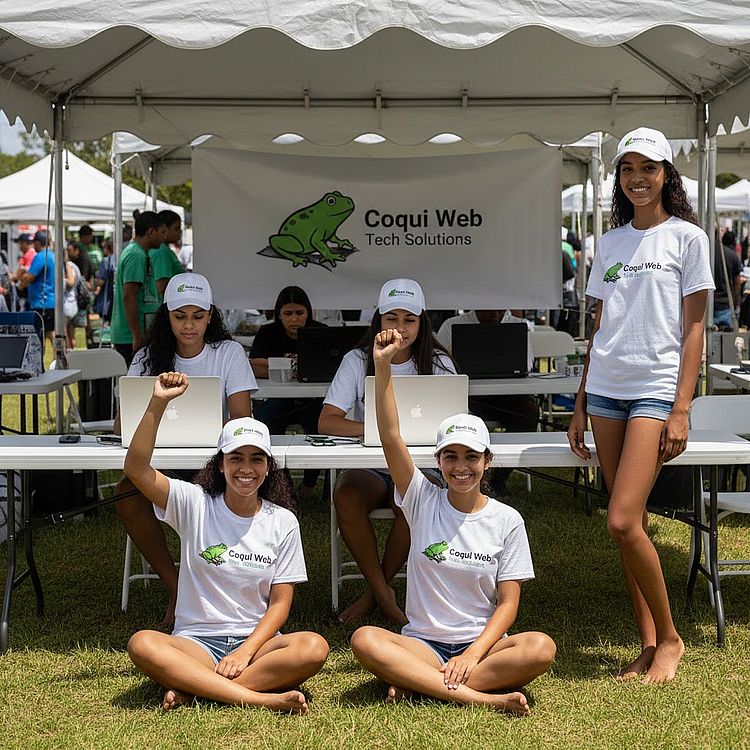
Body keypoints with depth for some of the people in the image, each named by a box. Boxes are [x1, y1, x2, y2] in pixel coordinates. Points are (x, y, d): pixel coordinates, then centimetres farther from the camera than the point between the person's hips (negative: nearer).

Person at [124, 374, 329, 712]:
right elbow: (136, 469, -13)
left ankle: (191, 688, -28)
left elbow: (280, 602, 1)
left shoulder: (283, 522, 4)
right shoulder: (195, 504, 2)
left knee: (314, 647, -30)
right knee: (141, 644, -32)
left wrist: (246, 651, -16)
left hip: (258, 640, 1)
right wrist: (158, 403, -22)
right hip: (196, 642, -1)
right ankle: (259, 698, -37)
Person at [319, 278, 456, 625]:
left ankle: (375, 590, -9)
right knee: (346, 497, -33)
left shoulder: (437, 363, 2)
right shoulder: (357, 361, 0)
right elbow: (326, 422, -10)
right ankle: (383, 595, -16)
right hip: (367, 466, 0)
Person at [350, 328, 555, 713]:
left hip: (483, 644, 0)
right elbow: (390, 437, -12)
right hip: (422, 644, 0)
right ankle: (481, 697, -34)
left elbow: (508, 603, -2)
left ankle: (416, 683, -26)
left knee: (541, 648, -30)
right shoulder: (423, 502, 2)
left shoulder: (507, 520, 1)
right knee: (365, 640, -30)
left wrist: (472, 655, -18)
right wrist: (382, 365, -22)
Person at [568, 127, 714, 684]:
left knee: (623, 522, -14)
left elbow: (693, 330, -4)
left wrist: (681, 410, -11)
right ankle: (649, 645, 13)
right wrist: (580, 405, 13)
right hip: (606, 390, 5)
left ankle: (669, 638, 4)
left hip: (655, 391, -5)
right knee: (631, 524, 5)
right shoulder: (611, 244, 14)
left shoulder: (687, 237, -1)